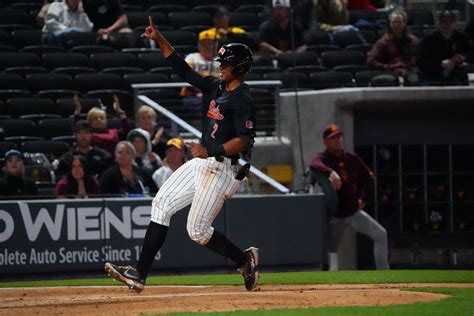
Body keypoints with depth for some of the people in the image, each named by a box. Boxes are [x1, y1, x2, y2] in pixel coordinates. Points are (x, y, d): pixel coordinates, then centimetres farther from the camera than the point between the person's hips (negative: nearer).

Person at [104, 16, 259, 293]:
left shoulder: (243, 101, -14)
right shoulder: (215, 87, 12)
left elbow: (245, 141, -23)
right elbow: (183, 70, 14)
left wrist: (211, 152, -33)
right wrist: (160, 40, 6)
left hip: (223, 168, -10)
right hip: (203, 163, 10)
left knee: (197, 231, -9)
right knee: (162, 204, 1)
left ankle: (246, 260, 11)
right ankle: (140, 274, -3)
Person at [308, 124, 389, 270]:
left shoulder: (352, 158, 4)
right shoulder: (322, 159, -11)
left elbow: (368, 177, 19)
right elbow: (314, 165, -39)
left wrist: (363, 198, 6)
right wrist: (331, 172, -58)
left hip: (354, 211, 5)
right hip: (335, 215, -5)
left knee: (381, 234, -2)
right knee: (331, 249, -7)